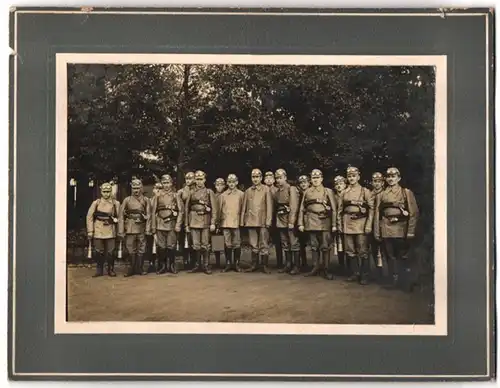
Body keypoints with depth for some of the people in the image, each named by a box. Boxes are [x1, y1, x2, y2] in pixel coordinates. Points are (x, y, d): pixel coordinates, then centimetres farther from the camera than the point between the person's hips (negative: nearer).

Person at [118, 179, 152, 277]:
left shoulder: (146, 200, 6)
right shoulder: (127, 200, 4)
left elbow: (148, 215, 2)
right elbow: (121, 216, 0)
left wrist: (148, 229, -6)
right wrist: (121, 231, -6)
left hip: (141, 228, 1)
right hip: (130, 229, -1)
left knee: (141, 250, 4)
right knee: (131, 250, 3)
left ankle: (139, 268, 13)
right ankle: (132, 269, 12)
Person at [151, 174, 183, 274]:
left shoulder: (176, 195, 6)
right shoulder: (157, 196, 7)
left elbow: (181, 211, 1)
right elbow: (153, 212, 5)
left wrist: (178, 225, -8)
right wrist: (153, 227, -1)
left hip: (172, 224, 0)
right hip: (160, 224, 0)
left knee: (171, 247, 1)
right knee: (161, 247, 0)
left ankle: (171, 266, 13)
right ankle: (162, 266, 10)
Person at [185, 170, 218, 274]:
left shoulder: (209, 192, 5)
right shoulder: (191, 193, 10)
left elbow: (214, 209, -1)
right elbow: (187, 209, 11)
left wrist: (213, 223, -9)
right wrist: (187, 224, 6)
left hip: (206, 221, -2)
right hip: (194, 221, 2)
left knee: (205, 245, 1)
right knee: (196, 245, 3)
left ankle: (206, 266, 7)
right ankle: (197, 265, 12)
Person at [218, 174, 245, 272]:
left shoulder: (241, 194, 5)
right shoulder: (223, 195, 10)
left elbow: (243, 209, 5)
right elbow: (220, 209, 10)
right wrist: (218, 223, 7)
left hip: (237, 223, -1)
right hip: (225, 223, 1)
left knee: (237, 244, 1)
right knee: (227, 244, 4)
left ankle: (236, 264, 10)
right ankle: (228, 264, 12)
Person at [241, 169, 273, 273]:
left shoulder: (266, 189, 1)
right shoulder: (248, 191, 12)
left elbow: (269, 206, -3)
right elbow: (244, 207, 13)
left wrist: (268, 221, -10)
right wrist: (242, 221, 7)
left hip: (262, 222, -3)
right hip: (251, 221, 4)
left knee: (264, 245, -2)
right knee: (253, 245, 9)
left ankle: (265, 266, 4)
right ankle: (254, 265, 16)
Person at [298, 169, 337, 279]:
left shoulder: (328, 191, 5)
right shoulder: (307, 192, 12)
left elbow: (333, 209, 1)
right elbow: (302, 209, 10)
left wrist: (334, 224, -5)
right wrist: (301, 223, 3)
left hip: (324, 223, -3)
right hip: (311, 223, 3)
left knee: (325, 247, -3)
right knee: (314, 246, 7)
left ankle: (326, 269, 2)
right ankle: (316, 268, 15)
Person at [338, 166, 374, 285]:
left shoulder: (365, 191, 0)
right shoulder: (345, 192, 11)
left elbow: (371, 209, -4)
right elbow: (340, 209, 14)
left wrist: (369, 225, -11)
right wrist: (340, 224, 7)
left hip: (361, 223, -4)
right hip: (348, 223, 4)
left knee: (362, 251, -3)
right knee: (350, 250, 7)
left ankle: (364, 275, 5)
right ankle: (354, 273, 17)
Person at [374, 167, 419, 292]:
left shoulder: (407, 193, 3)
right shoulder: (381, 195, 11)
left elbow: (414, 213, -3)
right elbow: (377, 214, 8)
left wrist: (411, 231, -10)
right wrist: (377, 232, 1)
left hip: (401, 229, -3)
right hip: (386, 230, 3)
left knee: (403, 257, 1)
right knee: (391, 257, 7)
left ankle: (407, 283, 11)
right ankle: (395, 281, 17)